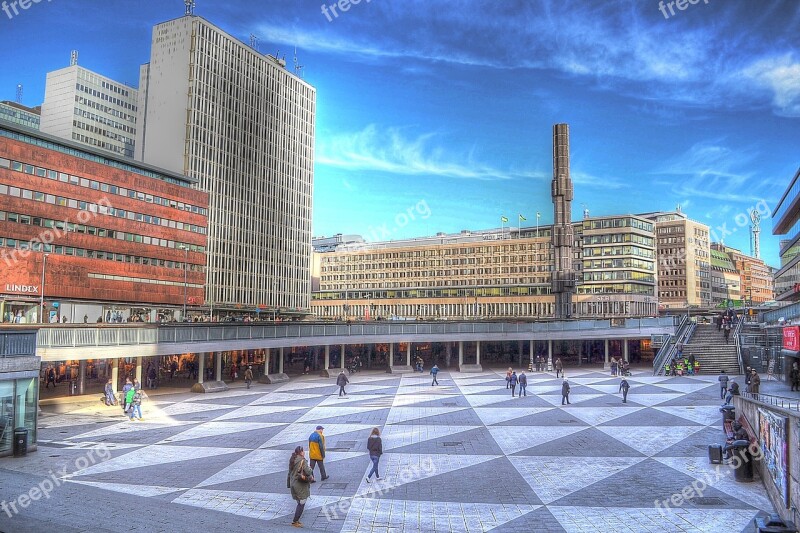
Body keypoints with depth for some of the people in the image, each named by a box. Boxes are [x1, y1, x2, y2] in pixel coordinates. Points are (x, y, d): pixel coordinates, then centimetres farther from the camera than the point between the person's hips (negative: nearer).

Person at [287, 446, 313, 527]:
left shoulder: (292, 460, 6)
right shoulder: (302, 460, -19)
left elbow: (290, 472, 13)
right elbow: (308, 472, -23)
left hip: (293, 484, 8)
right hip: (301, 485, -8)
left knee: (299, 503, 19)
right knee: (301, 504, 2)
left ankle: (296, 520, 23)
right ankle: (295, 522, 6)